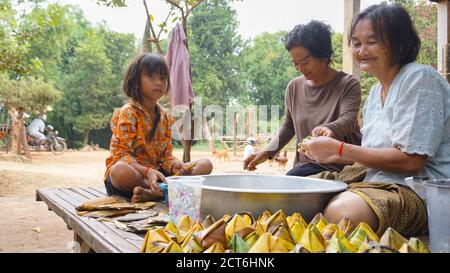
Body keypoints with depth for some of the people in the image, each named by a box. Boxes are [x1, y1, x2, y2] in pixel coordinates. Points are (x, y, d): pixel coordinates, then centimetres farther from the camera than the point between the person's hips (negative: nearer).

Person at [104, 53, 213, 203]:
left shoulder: (166, 117, 9)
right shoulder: (127, 114, -9)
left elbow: (166, 155, 7)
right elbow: (122, 155, -16)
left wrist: (175, 165, -17)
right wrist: (147, 172, -33)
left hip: (155, 173, 6)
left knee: (206, 164, -8)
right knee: (120, 171, -42)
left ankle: (150, 193, -28)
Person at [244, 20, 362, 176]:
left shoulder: (348, 85, -5)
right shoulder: (294, 87, 9)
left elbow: (348, 119, -21)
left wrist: (328, 129, -44)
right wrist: (267, 152, 5)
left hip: (341, 166, -5)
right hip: (307, 165, 5)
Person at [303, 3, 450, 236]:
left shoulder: (419, 79, -11)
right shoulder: (376, 92, 16)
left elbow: (411, 161, -18)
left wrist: (340, 149, -14)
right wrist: (333, 155, 1)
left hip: (421, 191, -8)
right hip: (382, 184, 8)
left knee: (341, 212, -34)